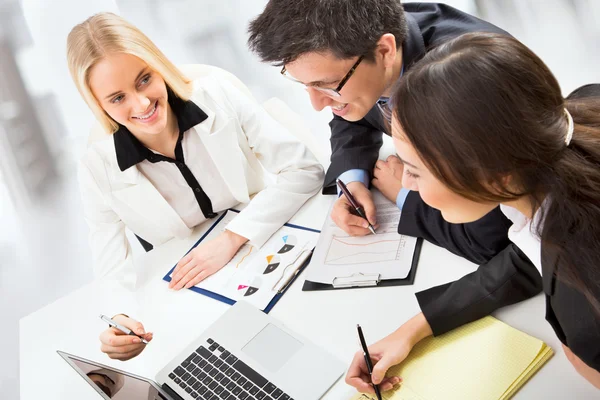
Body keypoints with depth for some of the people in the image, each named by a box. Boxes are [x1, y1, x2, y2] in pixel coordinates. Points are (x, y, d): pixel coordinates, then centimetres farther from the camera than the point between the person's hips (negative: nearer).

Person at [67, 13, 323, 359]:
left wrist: (232, 239, -25)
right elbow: (115, 276, -7)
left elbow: (305, 170, -15)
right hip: (196, 297, 2)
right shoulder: (100, 170, -11)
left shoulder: (217, 96, -13)